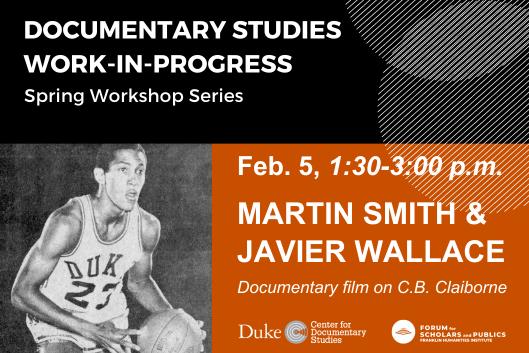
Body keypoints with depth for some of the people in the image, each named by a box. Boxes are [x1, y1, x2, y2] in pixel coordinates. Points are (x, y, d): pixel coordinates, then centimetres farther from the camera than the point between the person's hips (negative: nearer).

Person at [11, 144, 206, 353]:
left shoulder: (147, 227, -13)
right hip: (57, 320, -4)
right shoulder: (68, 222, -28)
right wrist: (88, 330, -28)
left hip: (110, 324, 5)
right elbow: (22, 293, -24)